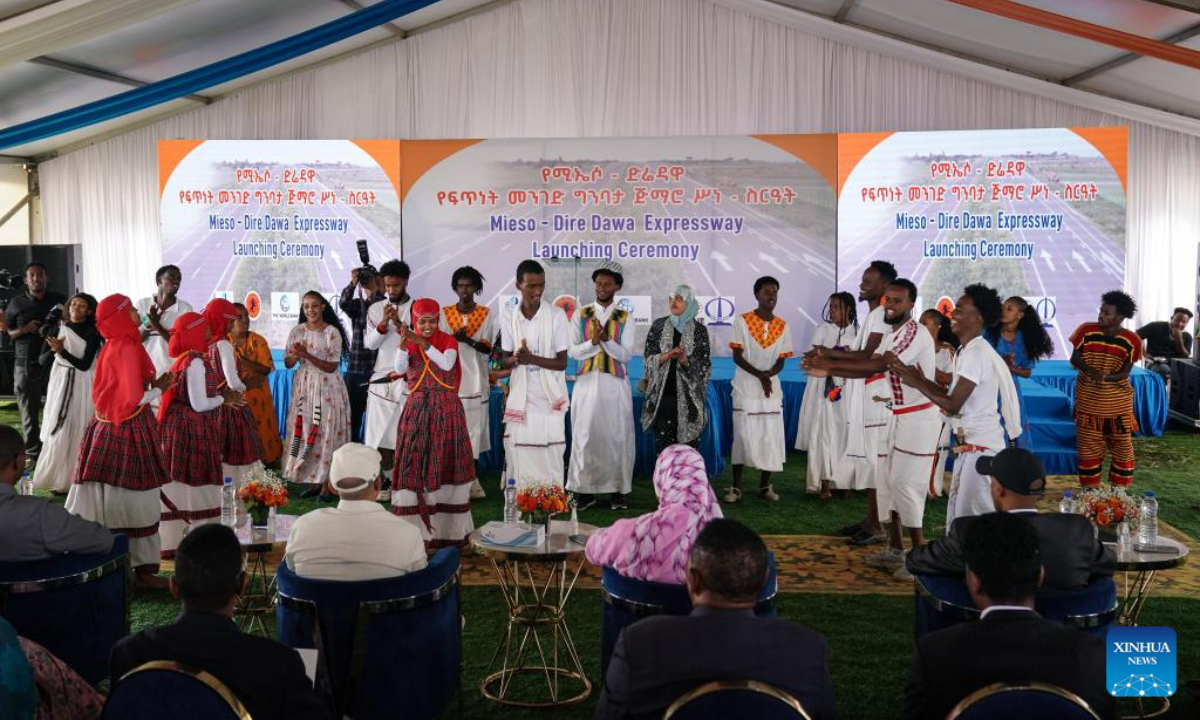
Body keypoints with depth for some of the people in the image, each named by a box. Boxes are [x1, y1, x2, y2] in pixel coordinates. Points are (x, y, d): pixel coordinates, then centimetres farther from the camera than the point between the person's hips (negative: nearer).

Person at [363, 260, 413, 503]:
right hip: (382, 378, 2)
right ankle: (387, 481, 12)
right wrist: (383, 324, -14)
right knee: (381, 432, 2)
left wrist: (400, 325, -18)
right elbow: (369, 343, 1)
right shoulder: (375, 309, 8)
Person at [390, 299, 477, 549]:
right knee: (413, 464, -1)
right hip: (416, 409, 2)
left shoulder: (449, 340, 0)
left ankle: (448, 526, 10)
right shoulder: (409, 342, 6)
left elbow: (447, 364, -19)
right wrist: (403, 345, -25)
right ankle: (414, 525, 6)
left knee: (445, 463, 1)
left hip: (445, 409, -2)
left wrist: (424, 343, -26)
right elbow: (400, 370, -10)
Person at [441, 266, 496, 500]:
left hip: (476, 381, 0)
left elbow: (490, 348, -1)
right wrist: (454, 337, -18)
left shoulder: (487, 315, 5)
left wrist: (469, 340, -18)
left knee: (473, 430, 0)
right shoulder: (444, 314, 7)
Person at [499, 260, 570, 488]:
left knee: (550, 461, -1)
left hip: (549, 399, -2)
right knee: (519, 460, 3)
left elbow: (562, 363, -6)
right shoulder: (508, 316, 1)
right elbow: (505, 361, 6)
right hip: (520, 399, 2)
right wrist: (515, 359, -18)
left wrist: (532, 358, -22)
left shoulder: (557, 315, -7)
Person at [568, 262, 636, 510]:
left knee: (617, 437, 1)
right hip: (587, 383, 1)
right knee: (585, 436, 0)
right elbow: (574, 351, 0)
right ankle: (585, 490, 7)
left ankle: (617, 490, 9)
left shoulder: (626, 318, 4)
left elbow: (625, 355, -5)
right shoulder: (581, 315, 7)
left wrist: (606, 339, -19)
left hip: (615, 385, -1)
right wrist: (593, 341, -16)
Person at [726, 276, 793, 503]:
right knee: (742, 436, -3)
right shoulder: (742, 321, -5)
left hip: (772, 390, 3)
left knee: (770, 437, 3)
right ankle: (736, 487, 4)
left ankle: (765, 485, 15)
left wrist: (768, 375, -17)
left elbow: (781, 361, 5)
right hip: (745, 389, -3)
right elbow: (737, 357, -7)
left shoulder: (783, 327, 5)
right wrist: (759, 375, -19)